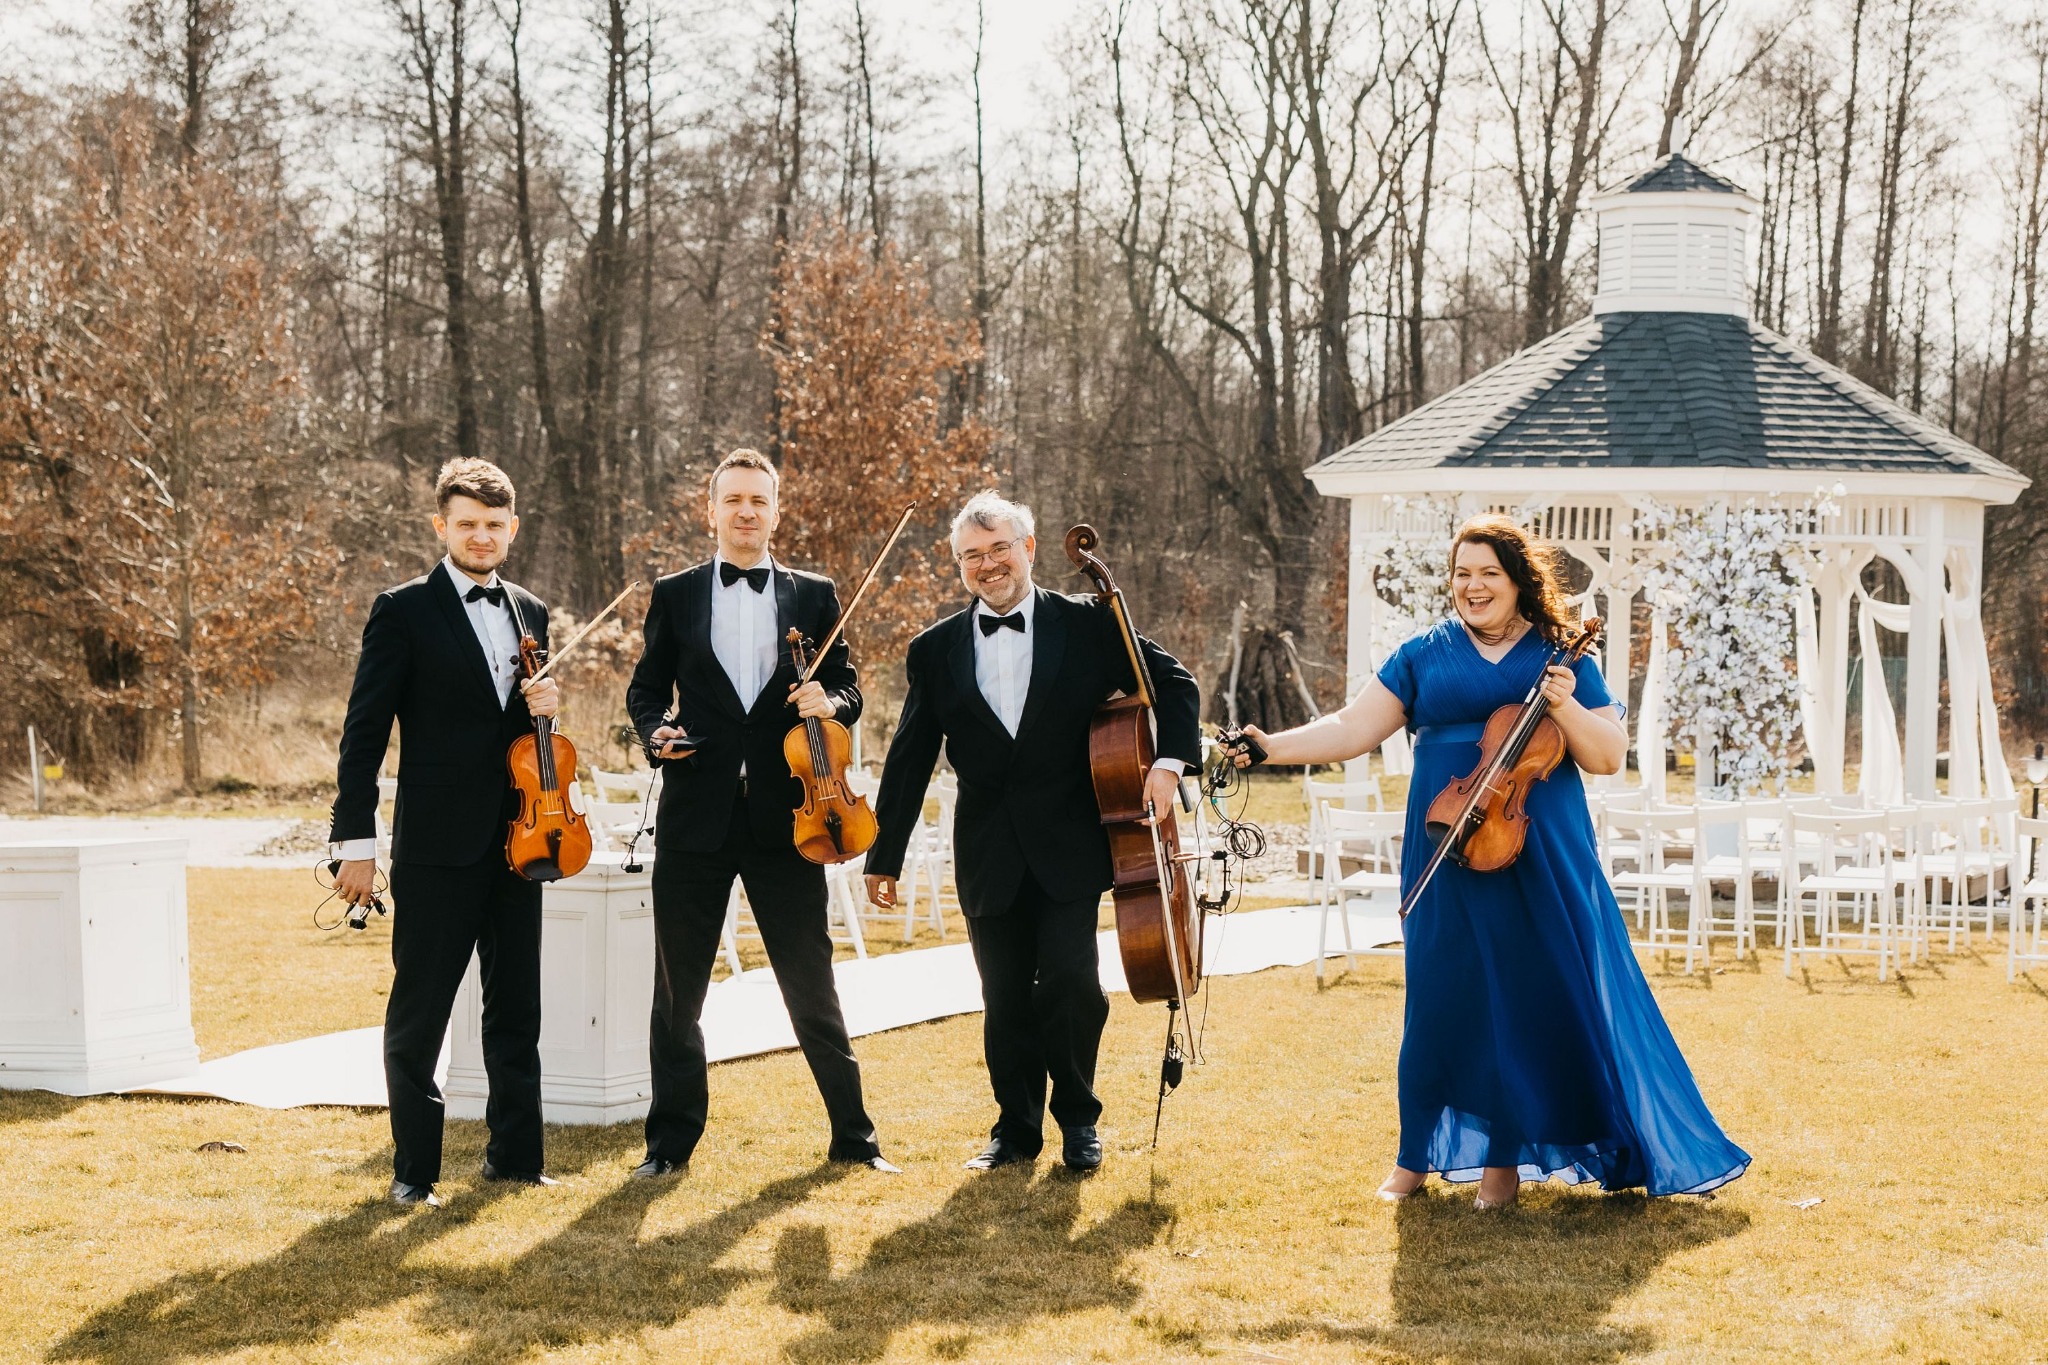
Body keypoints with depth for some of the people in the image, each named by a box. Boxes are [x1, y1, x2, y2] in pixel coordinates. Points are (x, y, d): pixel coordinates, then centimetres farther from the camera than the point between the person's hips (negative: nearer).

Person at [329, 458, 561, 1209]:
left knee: (517, 1007, 11)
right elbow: (364, 732, -6)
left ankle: (515, 1153, 21)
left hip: (517, 840, 5)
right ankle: (414, 1169, 9)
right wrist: (355, 839, -11)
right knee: (419, 1013, 1)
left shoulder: (531, 613, 12)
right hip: (437, 845, -5)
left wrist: (545, 706, -3)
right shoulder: (403, 611, -4)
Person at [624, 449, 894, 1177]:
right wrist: (657, 731, -9)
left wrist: (830, 702, -13)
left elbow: (845, 688, 9)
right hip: (695, 817, 0)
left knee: (812, 983, 5)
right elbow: (646, 688, 11)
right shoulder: (675, 596, 7)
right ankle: (672, 1139, 17)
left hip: (783, 818, 0)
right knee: (677, 987, 6)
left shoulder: (814, 597, 8)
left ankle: (852, 1134, 15)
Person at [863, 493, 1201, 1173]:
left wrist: (1169, 761, -11)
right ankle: (1016, 1127, 22)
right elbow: (909, 761, 9)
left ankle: (1079, 1119, 9)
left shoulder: (1087, 625, 0)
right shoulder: (935, 651, 6)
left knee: (1070, 980, -11)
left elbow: (1174, 684, 5)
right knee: (1005, 999, 6)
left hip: (1069, 849, -2)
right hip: (990, 856, 2)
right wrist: (884, 857, 9)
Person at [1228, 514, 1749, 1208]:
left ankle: (1504, 1158, 10)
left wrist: (1566, 710, -14)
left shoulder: (1560, 657, 5)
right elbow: (1353, 728, 4)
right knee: (1441, 1000, 2)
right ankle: (1416, 1156, 14)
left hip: (1539, 857, 0)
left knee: (1530, 999, -1)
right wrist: (1273, 747, -7)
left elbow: (1610, 756, 3)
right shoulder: (1423, 655, 7)